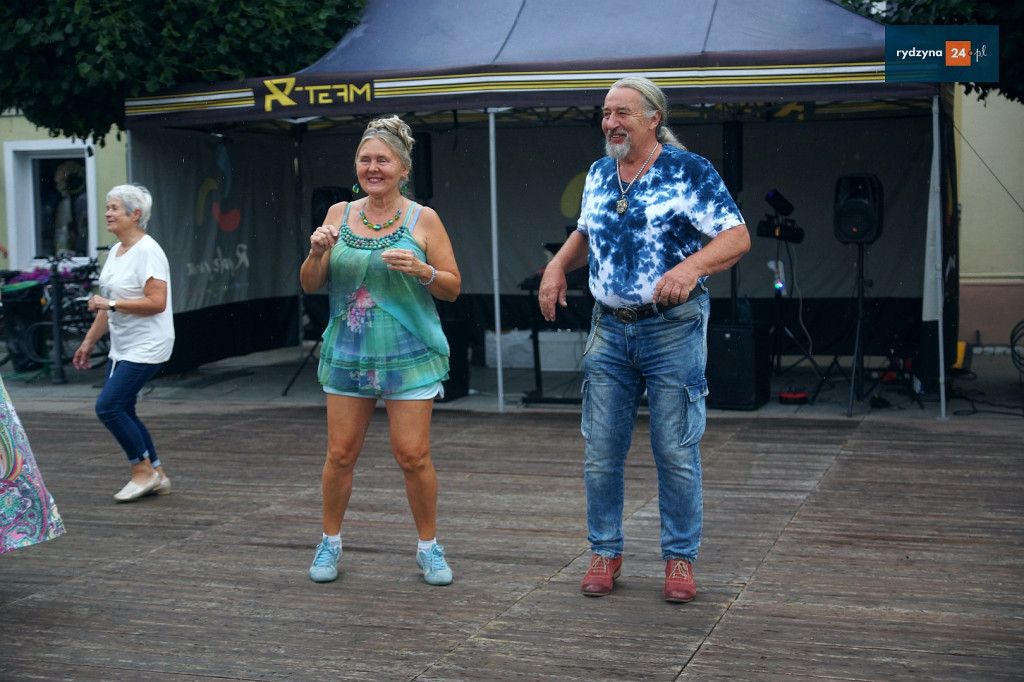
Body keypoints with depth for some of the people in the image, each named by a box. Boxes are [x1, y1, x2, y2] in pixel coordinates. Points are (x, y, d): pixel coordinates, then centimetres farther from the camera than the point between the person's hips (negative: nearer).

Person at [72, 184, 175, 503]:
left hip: (146, 347, -9)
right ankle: (156, 475, 19)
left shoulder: (147, 252, -16)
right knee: (121, 411, 9)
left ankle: (143, 470, 2)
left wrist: (112, 303, -22)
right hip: (122, 347, 9)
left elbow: (157, 302, -24)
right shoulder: (116, 251, 13)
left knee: (108, 406, -13)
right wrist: (89, 341, 20)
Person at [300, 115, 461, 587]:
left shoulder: (423, 220, -1)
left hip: (409, 356, -3)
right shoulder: (339, 214, 8)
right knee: (340, 454, 6)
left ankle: (429, 547, 15)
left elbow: (453, 288, 1)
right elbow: (309, 285, 10)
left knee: (413, 456, -2)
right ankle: (330, 543, 24)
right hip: (348, 353, 3)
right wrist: (317, 252, -10)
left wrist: (421, 270, -17)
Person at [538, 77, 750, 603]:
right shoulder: (598, 175, 10)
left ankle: (680, 558, 14)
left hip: (673, 328, -5)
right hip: (609, 329, 5)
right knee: (601, 450, 7)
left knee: (676, 451, 1)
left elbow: (737, 237, -11)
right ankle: (604, 552, 20)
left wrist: (692, 267, -28)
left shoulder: (690, 171, -7)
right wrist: (557, 265, 6)